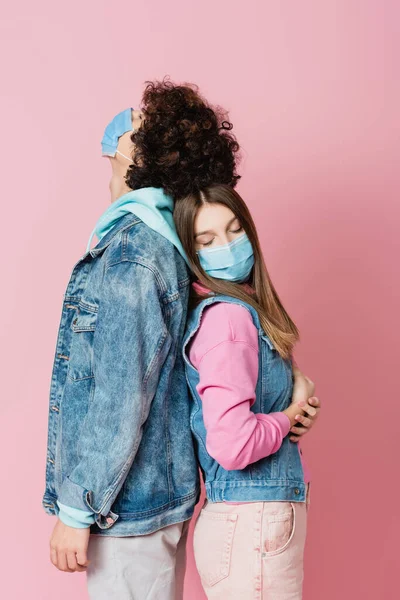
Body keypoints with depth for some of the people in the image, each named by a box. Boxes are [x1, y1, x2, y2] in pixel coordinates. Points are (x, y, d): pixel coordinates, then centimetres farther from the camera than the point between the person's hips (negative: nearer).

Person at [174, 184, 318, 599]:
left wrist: (296, 398, 1)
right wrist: (287, 417, -12)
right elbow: (233, 446, -29)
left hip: (265, 516, 9)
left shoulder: (242, 307, 7)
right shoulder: (228, 317, -20)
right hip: (253, 523, -9)